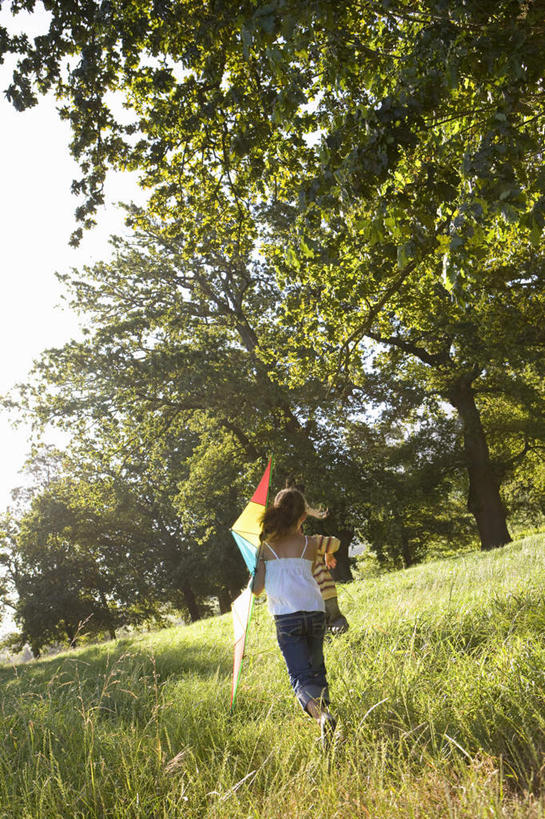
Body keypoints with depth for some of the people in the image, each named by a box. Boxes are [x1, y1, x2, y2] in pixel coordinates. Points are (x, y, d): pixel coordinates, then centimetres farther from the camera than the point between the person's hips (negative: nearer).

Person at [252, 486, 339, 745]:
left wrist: (259, 566, 21)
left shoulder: (266, 546, 3)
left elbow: (257, 589, 2)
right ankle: (323, 709, 13)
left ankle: (321, 715, -30)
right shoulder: (310, 543, 9)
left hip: (286, 617, -2)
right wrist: (328, 555, 55)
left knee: (301, 676, -5)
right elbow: (335, 542, 33)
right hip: (315, 612, 2)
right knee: (317, 671, 22)